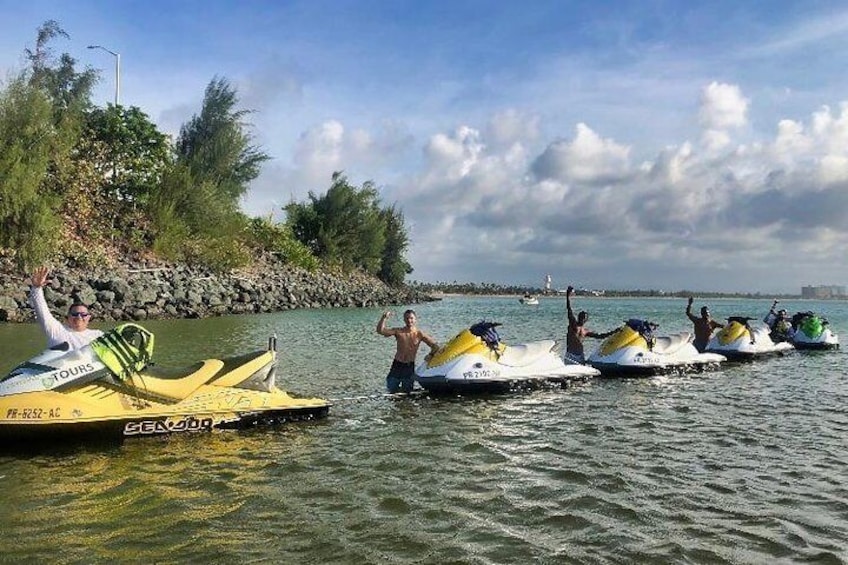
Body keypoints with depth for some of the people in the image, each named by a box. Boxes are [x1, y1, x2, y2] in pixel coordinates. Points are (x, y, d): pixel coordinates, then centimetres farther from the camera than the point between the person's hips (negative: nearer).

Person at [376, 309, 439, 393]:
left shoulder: (419, 334, -7)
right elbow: (380, 331, -18)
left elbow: (435, 345, -1)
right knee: (391, 389, 5)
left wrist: (430, 355, -14)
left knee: (407, 391, 8)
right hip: (397, 364, 0)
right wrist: (384, 318, -30)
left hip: (410, 366, 0)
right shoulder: (398, 331, -8)